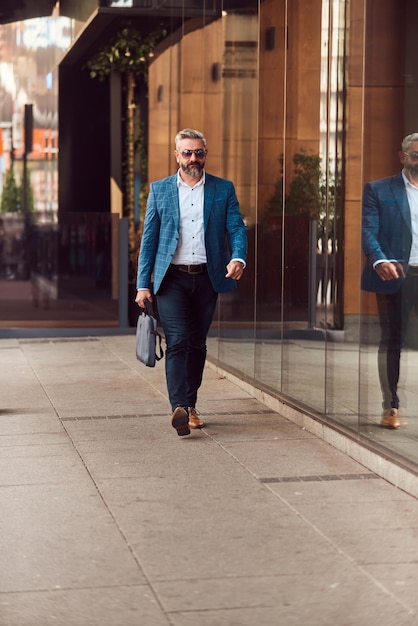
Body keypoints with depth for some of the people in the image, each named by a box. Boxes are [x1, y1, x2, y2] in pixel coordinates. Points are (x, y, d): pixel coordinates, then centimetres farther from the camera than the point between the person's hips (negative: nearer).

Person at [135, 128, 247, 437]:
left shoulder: (224, 189, 7)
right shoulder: (160, 189, 7)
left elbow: (237, 228, 2)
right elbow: (149, 238, 6)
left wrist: (238, 258, -20)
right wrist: (143, 284, 0)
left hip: (207, 278, 2)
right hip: (172, 278, -1)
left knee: (197, 343, 8)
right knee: (178, 341, -15)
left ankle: (190, 406, 21)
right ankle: (179, 407, -22)